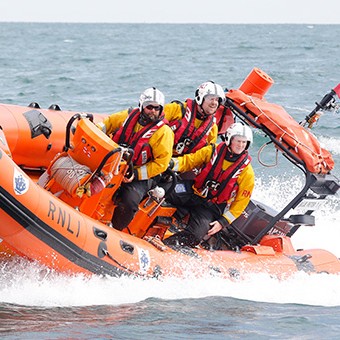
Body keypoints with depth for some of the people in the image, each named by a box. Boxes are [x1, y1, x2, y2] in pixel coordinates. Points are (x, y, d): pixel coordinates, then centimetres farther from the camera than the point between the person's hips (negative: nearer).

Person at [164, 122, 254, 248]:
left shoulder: (246, 171, -5)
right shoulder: (213, 151, 0)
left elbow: (241, 201, -2)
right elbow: (189, 161, 3)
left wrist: (223, 222, -10)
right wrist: (172, 163, -19)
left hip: (211, 207, -2)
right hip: (194, 193, 2)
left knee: (195, 235, -30)